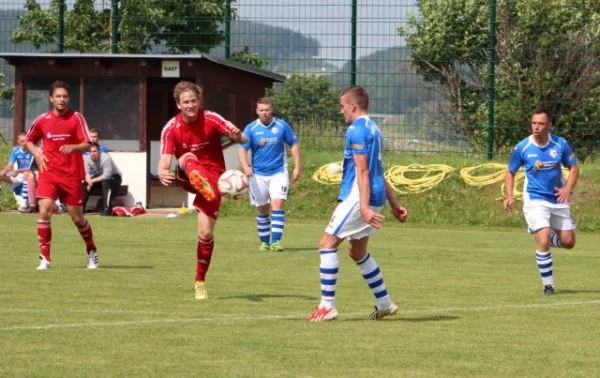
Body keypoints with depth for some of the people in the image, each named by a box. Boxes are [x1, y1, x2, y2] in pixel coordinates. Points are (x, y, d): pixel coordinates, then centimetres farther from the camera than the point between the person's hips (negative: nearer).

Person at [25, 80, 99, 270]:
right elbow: (29, 141, 18)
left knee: (77, 217, 7)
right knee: (44, 211, -17)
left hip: (71, 174, -1)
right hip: (49, 173, 1)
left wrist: (73, 147, -31)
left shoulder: (76, 118, -4)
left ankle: (92, 252, 32)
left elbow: (87, 145, -10)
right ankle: (45, 258, -9)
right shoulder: (42, 120, 3)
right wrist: (37, 154, -1)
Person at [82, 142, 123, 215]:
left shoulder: (106, 158, -31)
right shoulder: (87, 159, -13)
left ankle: (107, 209, -36)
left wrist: (93, 180, -33)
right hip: (100, 176, 6)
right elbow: (87, 173, -15)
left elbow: (107, 175, -35)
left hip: (114, 177, -6)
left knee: (105, 183, -37)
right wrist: (89, 181, -36)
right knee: (85, 183, -11)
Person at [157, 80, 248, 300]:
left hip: (213, 176, 0)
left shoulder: (211, 120, -10)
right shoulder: (171, 128, -7)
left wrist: (237, 136, -40)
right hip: (189, 177, 0)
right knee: (188, 158, -35)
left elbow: (243, 140, -14)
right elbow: (165, 159, -17)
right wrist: (162, 173, -42)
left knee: (206, 232, -10)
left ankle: (200, 282, 9)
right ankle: (203, 188, -69)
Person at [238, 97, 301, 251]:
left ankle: (276, 241, -18)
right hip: (258, 174, 1)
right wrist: (245, 166, -26)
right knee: (262, 209, 7)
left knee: (278, 204, -17)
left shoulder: (282, 126, -2)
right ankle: (264, 242, 20)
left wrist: (297, 167, 0)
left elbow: (294, 144, 6)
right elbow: (242, 149, -8)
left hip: (279, 172, -1)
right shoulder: (251, 129, -3)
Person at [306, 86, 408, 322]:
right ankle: (384, 304, 22)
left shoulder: (356, 130, -13)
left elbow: (363, 171, -20)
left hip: (358, 197, -10)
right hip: (377, 197, 10)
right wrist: (395, 205, 26)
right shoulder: (374, 130, 18)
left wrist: (364, 207, -25)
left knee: (327, 243, -6)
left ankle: (327, 306, -9)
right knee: (357, 251, 19)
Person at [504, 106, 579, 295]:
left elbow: (574, 167, 6)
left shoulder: (560, 144, -7)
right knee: (544, 241, -19)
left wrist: (567, 188, -11)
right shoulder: (522, 148, -10)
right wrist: (510, 196, -11)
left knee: (568, 242, 7)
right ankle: (548, 284, -7)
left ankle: (545, 238, 40)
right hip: (535, 200, -3)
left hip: (558, 200, 3)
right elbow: (510, 172, 3)